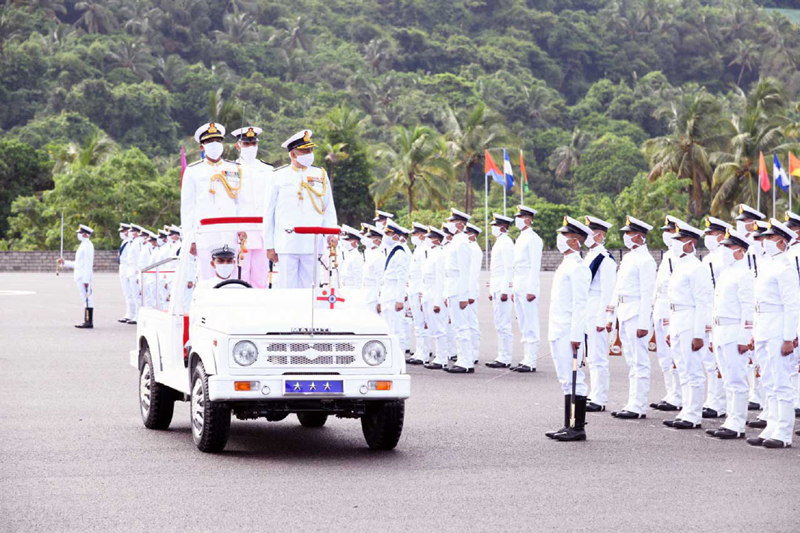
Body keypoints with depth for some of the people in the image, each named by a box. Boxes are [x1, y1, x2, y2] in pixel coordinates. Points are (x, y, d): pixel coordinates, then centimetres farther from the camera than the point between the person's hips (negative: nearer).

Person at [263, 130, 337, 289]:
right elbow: (269, 214, 8)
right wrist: (269, 246, 4)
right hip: (287, 244, -1)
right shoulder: (279, 177, 6)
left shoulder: (321, 175, 12)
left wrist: (331, 232, -2)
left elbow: (329, 209, 14)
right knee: (288, 289, -1)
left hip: (313, 245, 2)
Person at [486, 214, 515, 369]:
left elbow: (508, 268, -18)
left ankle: (505, 359, -8)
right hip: (497, 289, 10)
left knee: (503, 325, -9)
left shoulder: (506, 243, -12)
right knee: (500, 325, 11)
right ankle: (502, 357, 15)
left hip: (503, 289, -10)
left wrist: (505, 291, -22)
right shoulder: (499, 243, 19)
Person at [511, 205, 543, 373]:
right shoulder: (520, 239, 19)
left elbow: (535, 266, -15)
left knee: (530, 325, -8)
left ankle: (531, 362, -8)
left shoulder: (533, 239, -10)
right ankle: (526, 359, 14)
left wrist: (531, 289, -20)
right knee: (523, 325, 10)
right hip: (519, 288, 10)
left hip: (528, 287, -10)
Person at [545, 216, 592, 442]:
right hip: (558, 331, 10)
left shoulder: (578, 267, -14)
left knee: (573, 379, -6)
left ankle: (578, 428, -3)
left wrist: (576, 336, -21)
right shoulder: (565, 265, 17)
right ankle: (569, 426, 16)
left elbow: (580, 304, -18)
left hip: (569, 333, -10)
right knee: (566, 379, 12)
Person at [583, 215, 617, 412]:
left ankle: (599, 400, -4)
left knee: (597, 357, -7)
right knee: (591, 357, 13)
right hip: (586, 313, 9)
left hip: (597, 313, -9)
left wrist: (601, 319, -19)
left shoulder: (606, 259, -13)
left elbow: (607, 291, -16)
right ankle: (595, 395, 20)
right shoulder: (589, 256, 15)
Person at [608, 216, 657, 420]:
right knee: (632, 362, 13)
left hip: (637, 314, -10)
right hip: (624, 313, 10)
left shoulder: (645, 260, -12)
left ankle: (638, 407, -5)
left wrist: (644, 324, -20)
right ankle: (633, 404, 18)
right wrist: (612, 316, 20)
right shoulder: (628, 258, 16)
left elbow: (647, 294, -16)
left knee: (639, 362, -6)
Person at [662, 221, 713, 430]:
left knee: (693, 371, -6)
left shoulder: (696, 268, -13)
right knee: (684, 371, 12)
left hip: (690, 325, -10)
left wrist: (698, 334, -20)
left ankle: (693, 417, -4)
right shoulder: (679, 266, 17)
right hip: (677, 324, 10)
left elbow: (703, 303, -17)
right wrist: (671, 330, 21)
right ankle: (686, 412, 18)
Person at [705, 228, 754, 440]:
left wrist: (744, 338, -20)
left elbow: (749, 309, -16)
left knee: (737, 381, -7)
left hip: (735, 333, -10)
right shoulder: (725, 273, 18)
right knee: (729, 381, 12)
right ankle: (730, 421, 17)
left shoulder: (744, 275, -11)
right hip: (721, 332, 10)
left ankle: (737, 426, -6)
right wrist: (716, 335, 19)